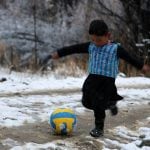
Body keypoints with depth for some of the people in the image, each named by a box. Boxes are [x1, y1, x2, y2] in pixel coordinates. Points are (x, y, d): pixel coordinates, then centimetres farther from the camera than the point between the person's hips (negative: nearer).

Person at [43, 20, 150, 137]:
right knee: (87, 102, 5)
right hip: (92, 78, 5)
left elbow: (130, 58, -1)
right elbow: (73, 49, 6)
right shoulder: (90, 46, 6)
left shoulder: (116, 49, -4)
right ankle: (109, 103, 29)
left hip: (108, 80, -5)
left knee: (98, 105, -6)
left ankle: (99, 128, 14)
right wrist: (57, 54, 5)